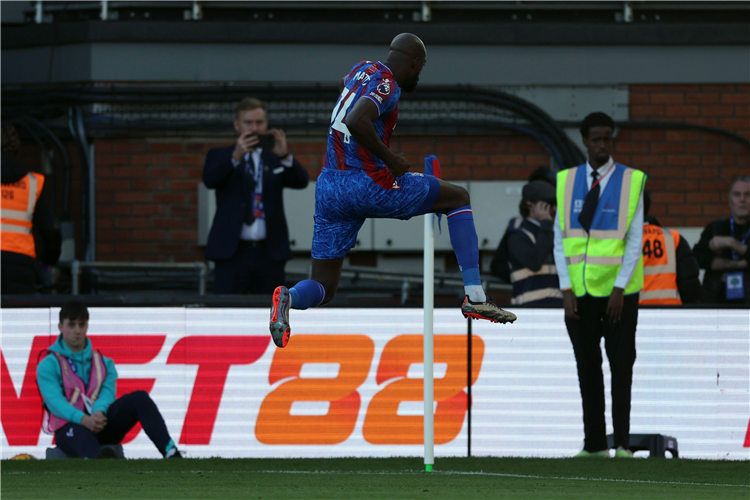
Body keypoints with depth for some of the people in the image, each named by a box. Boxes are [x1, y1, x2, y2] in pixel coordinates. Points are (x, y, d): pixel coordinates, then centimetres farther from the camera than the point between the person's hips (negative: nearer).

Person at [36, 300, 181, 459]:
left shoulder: (104, 363, 21)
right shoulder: (49, 365, 8)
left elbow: (108, 392, 2)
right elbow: (54, 401, -9)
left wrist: (99, 413, -24)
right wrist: (84, 420, -28)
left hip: (101, 421, 5)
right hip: (69, 425, -5)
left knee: (140, 398, -20)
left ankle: (171, 453, -38)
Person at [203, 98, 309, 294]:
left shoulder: (274, 158, 14)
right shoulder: (220, 156, 10)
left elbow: (301, 181, -3)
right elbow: (210, 180, -11)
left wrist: (285, 156, -23)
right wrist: (236, 156, -28)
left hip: (270, 254, 2)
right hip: (232, 254, -2)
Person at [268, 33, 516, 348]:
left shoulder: (362, 70, 15)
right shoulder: (387, 84, -10)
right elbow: (356, 122, -28)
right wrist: (390, 159, -18)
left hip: (328, 188, 8)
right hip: (367, 185, -8)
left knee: (322, 288, 9)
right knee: (458, 198, 11)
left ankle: (289, 298, -27)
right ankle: (474, 296, 2)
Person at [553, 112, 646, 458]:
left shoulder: (631, 182, -2)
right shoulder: (567, 182, 6)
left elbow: (635, 241, -4)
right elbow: (560, 240, 6)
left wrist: (620, 289, -11)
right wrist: (566, 290, -3)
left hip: (619, 290, -2)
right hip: (579, 290, 2)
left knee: (621, 365, -2)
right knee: (587, 367, 4)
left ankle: (623, 443, 3)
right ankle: (594, 444, 8)